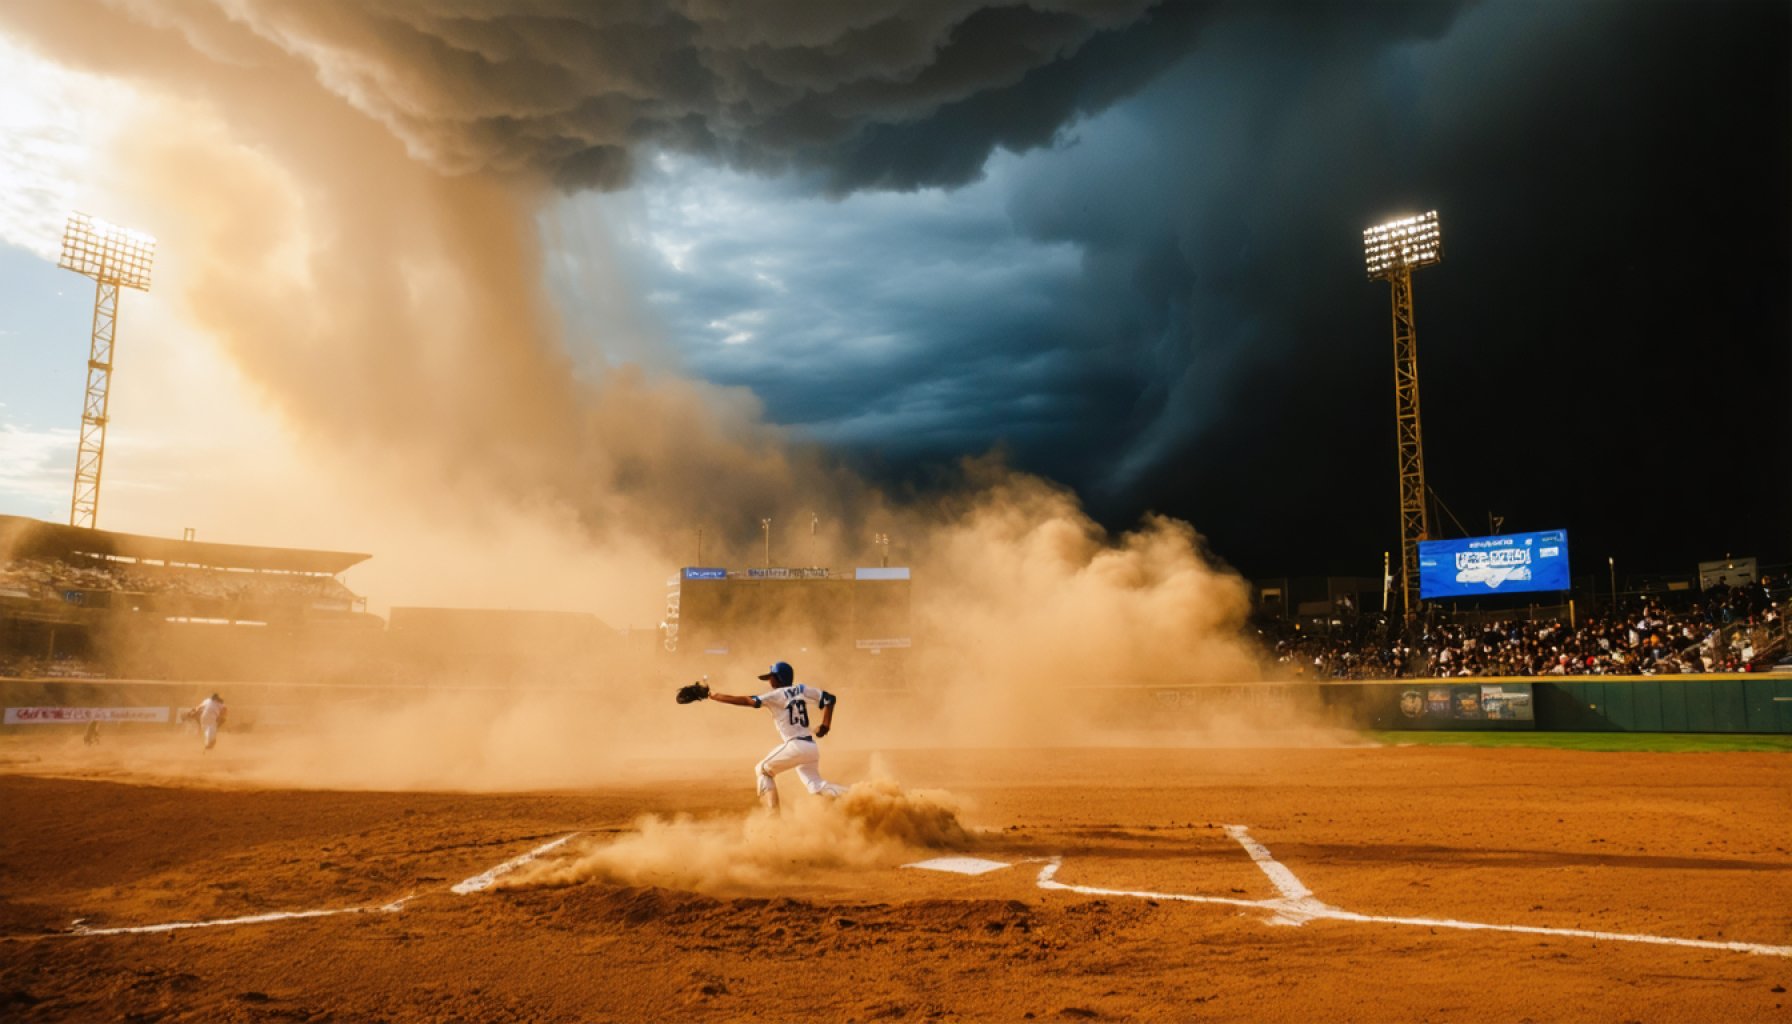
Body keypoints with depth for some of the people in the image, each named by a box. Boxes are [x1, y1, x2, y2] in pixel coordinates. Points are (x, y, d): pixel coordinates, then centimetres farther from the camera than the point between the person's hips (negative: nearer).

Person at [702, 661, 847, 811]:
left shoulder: (776, 695, -4)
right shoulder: (802, 690, 14)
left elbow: (747, 701, -13)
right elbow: (829, 698, 13)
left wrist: (715, 696, -9)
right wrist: (825, 726, 12)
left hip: (795, 746, -7)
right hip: (811, 747, 7)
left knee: (762, 771, 12)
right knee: (816, 785, 9)